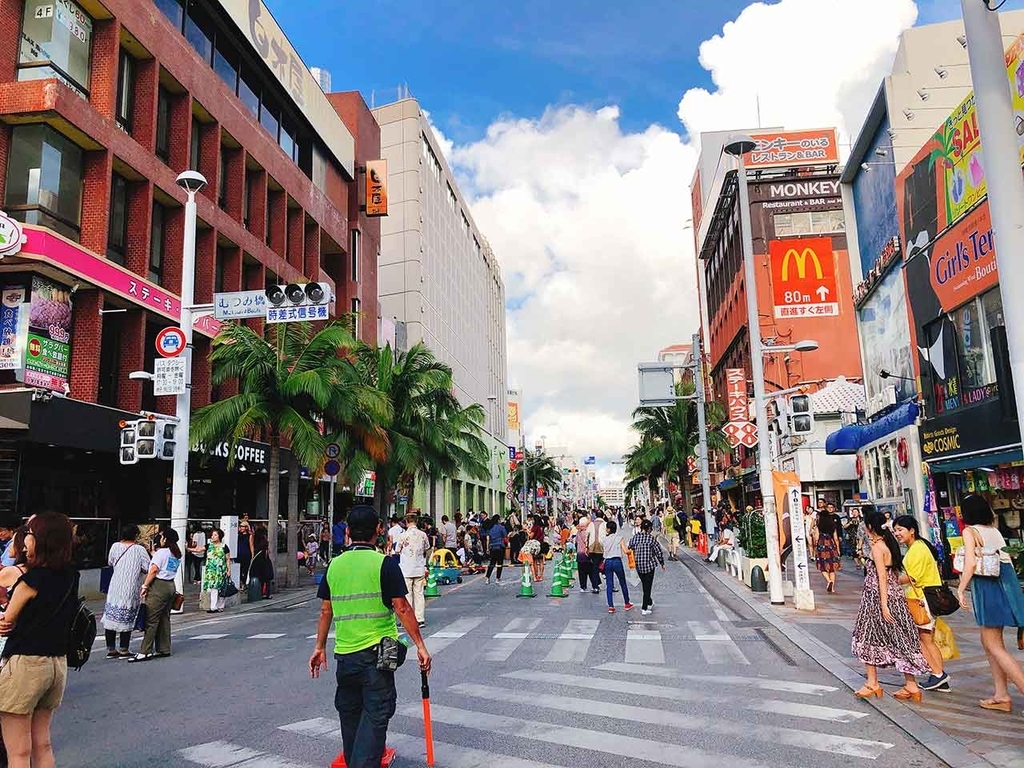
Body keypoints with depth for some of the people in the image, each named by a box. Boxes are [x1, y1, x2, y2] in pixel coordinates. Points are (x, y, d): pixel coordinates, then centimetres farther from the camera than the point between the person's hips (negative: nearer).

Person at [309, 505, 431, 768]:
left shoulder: (335, 565, 4)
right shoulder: (384, 564, -9)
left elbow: (326, 611, 9)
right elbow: (401, 608, -12)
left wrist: (320, 647, 19)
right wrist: (420, 645, -6)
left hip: (344, 653, 5)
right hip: (376, 651, -5)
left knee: (349, 713, 20)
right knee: (375, 715, 0)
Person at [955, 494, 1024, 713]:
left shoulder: (970, 531, -10)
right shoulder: (994, 530, 11)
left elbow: (970, 564, -18)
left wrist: (960, 589, -12)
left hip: (986, 587, -8)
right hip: (1004, 583, 8)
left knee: (994, 646, 0)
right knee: (989, 642, 15)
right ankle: (1001, 695, 17)